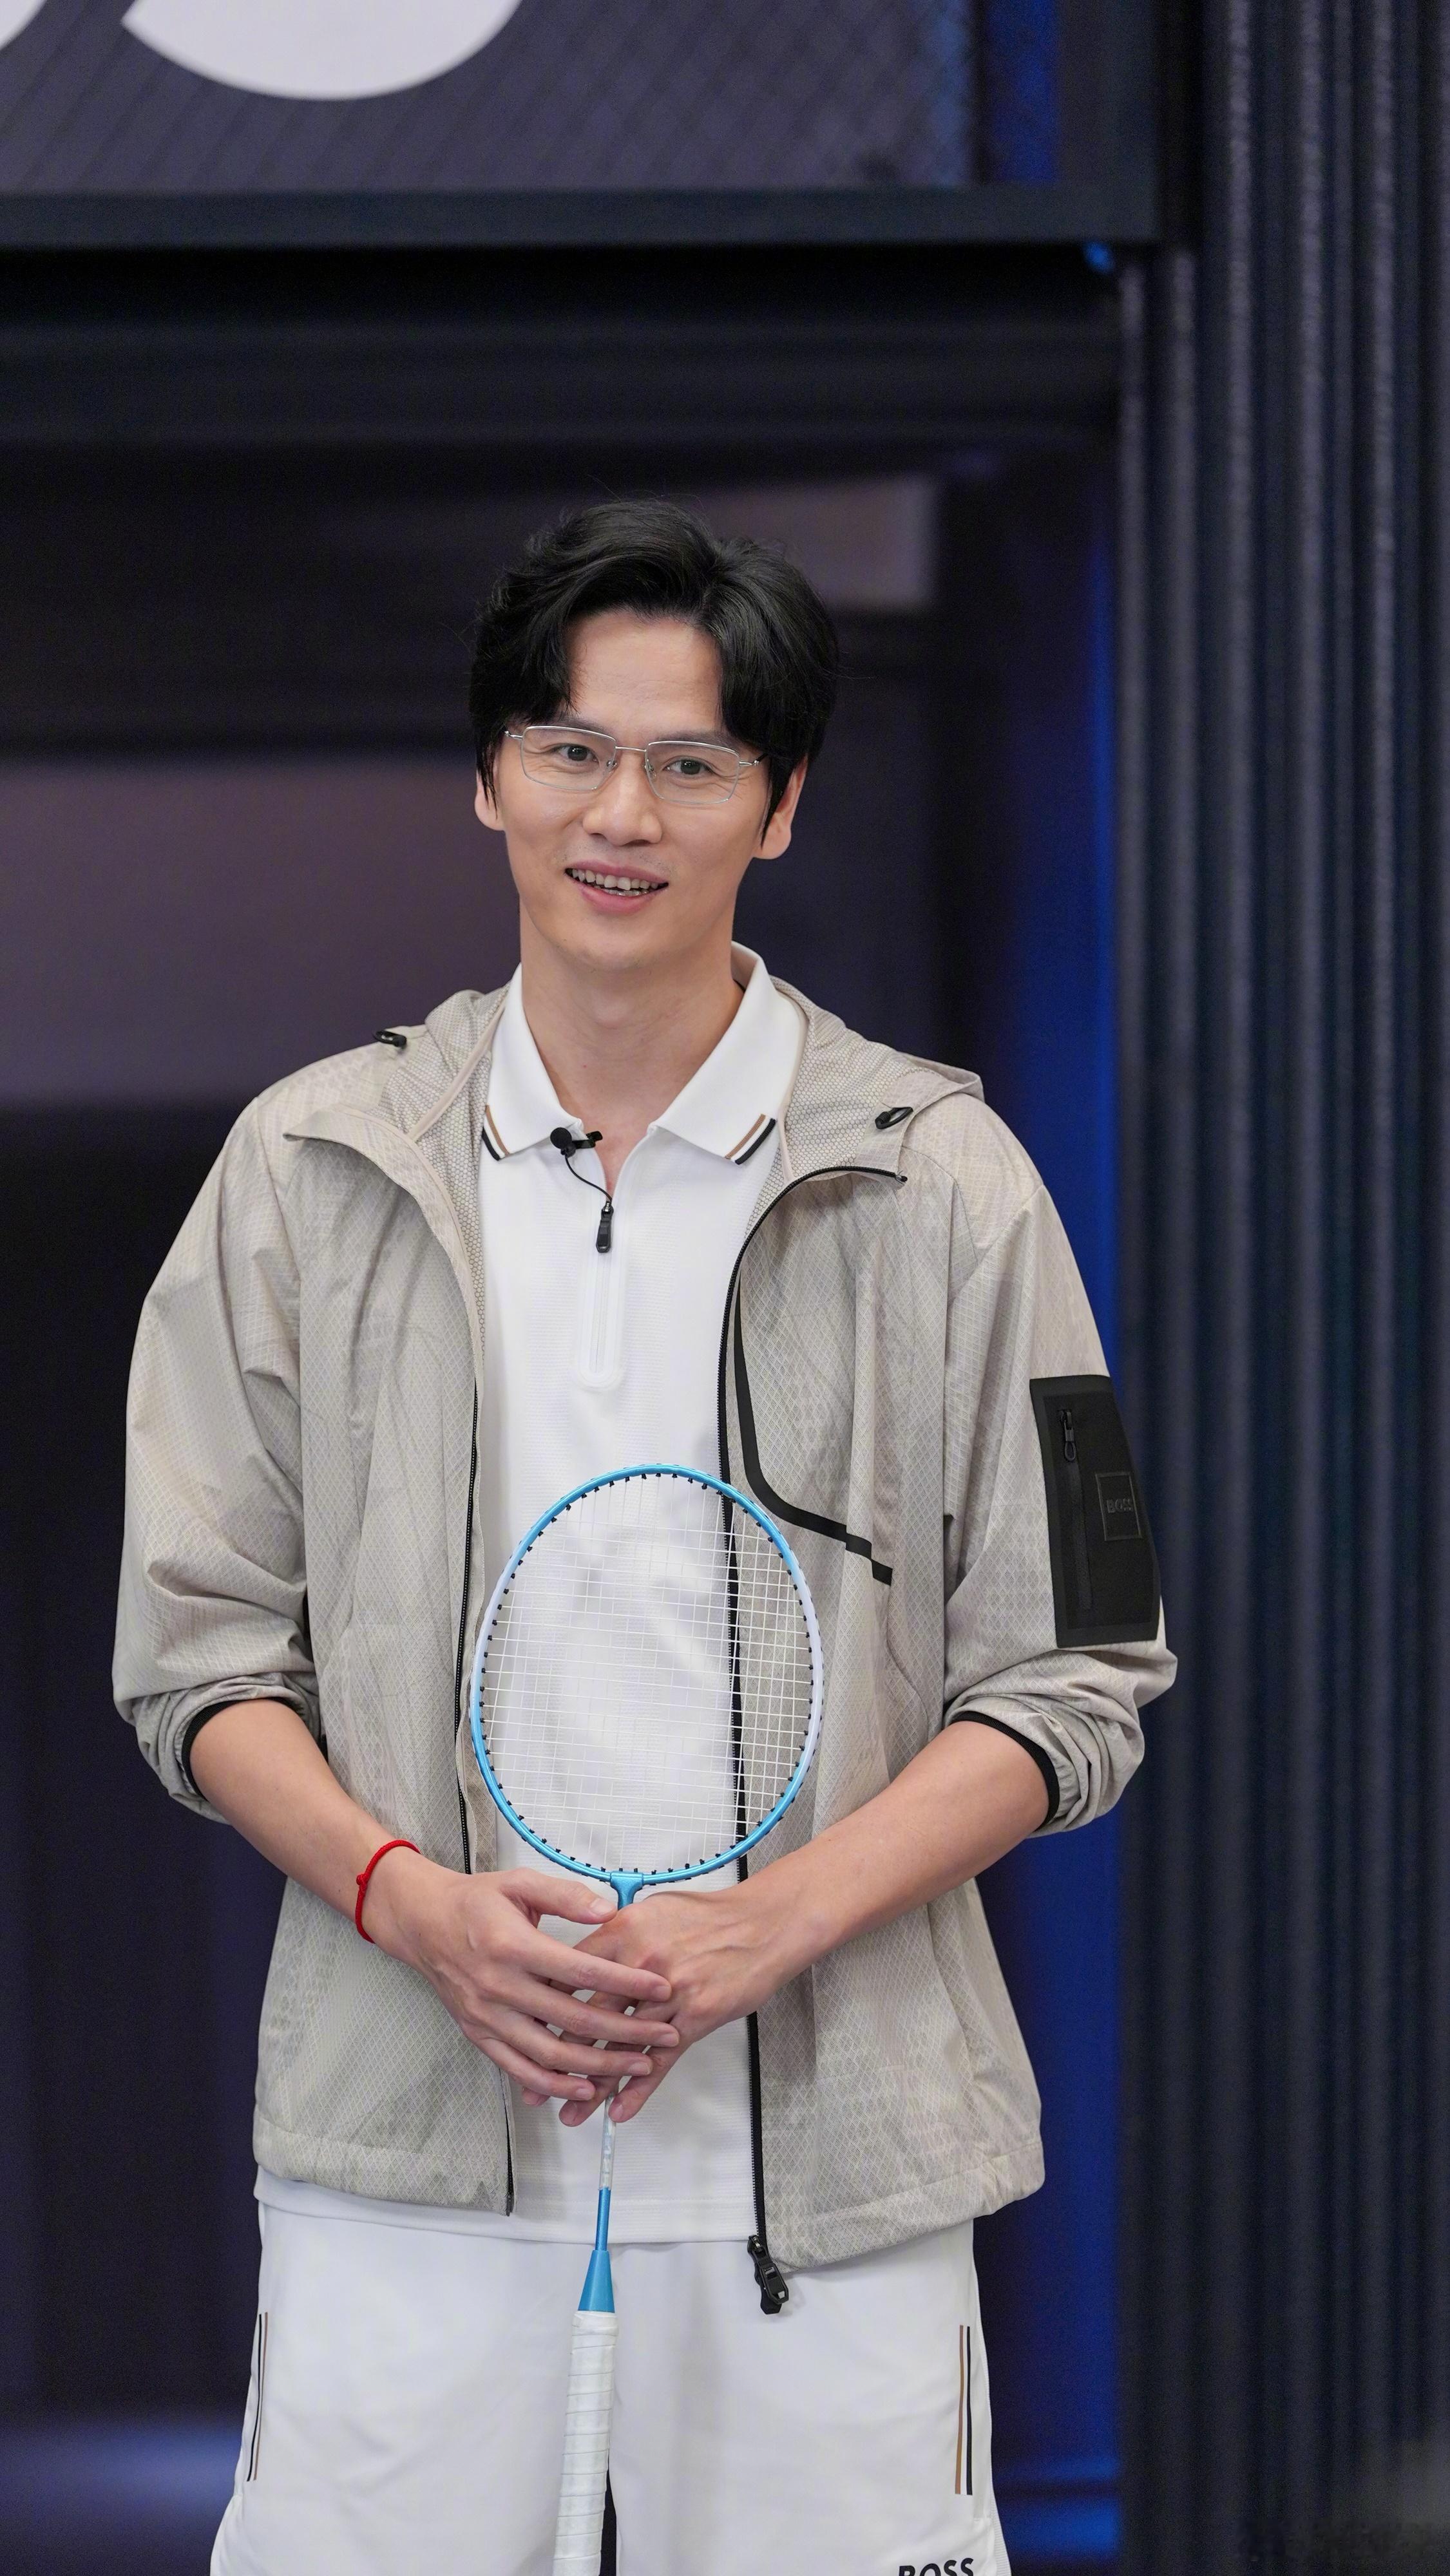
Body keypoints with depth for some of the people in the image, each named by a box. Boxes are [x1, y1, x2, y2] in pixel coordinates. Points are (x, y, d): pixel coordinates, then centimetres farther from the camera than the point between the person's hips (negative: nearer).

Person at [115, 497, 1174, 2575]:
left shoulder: (941, 1180, 2)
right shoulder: (310, 1171, 7)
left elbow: (1073, 1684, 1)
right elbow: (201, 1653, 8)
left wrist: (764, 1927, -13)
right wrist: (413, 1899, -11)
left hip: (822, 2166, -1)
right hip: (405, 2155, 1)